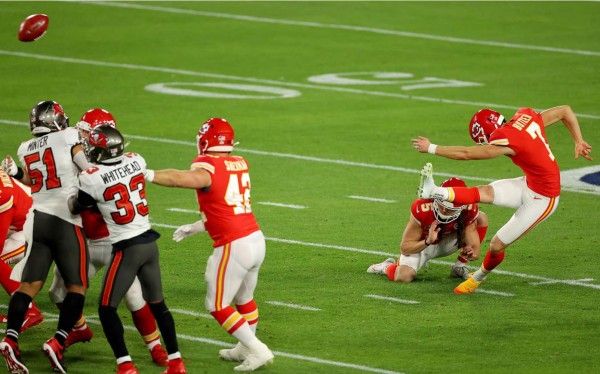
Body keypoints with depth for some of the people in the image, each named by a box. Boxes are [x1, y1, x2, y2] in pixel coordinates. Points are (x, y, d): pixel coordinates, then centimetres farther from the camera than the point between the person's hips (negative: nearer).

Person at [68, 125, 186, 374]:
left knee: (107, 309, 3)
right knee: (158, 305, 18)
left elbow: (75, 208, 2)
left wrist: (69, 197, 22)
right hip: (149, 241, 7)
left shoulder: (93, 178, -16)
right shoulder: (136, 162, 0)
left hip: (126, 249, -6)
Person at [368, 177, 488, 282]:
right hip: (420, 245, -3)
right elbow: (404, 248, -27)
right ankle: (387, 267, 7)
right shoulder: (422, 209, -35)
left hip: (445, 242, 3)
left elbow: (475, 251, -25)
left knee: (481, 218, -17)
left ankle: (459, 266, -2)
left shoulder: (469, 211, -28)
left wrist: (472, 253, -51)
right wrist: (428, 242, -45)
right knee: (404, 276, -33)